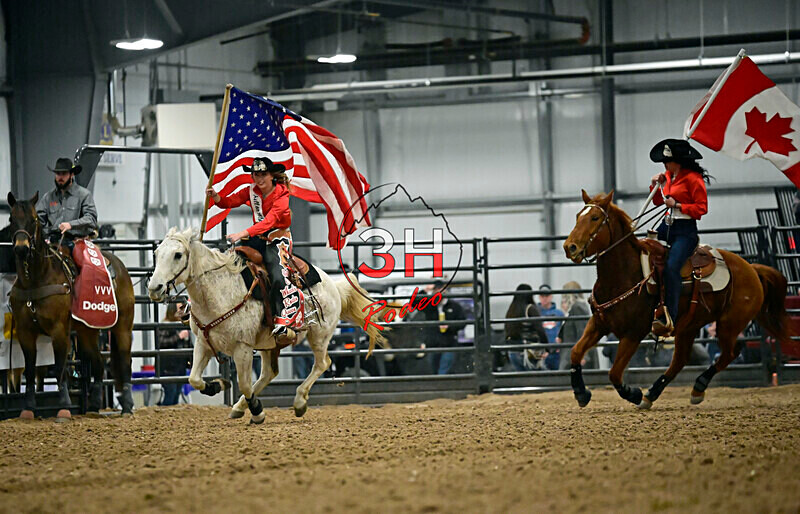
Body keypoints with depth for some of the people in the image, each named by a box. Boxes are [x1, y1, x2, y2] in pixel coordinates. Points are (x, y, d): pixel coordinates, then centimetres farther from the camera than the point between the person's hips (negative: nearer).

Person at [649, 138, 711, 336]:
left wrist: (676, 205, -16)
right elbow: (658, 201, 25)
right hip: (666, 226, 9)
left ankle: (669, 318, -30)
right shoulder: (669, 175, 13)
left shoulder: (693, 178, -10)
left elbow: (702, 208, -12)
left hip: (685, 231, -9)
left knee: (671, 267, -26)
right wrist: (655, 185, 7)